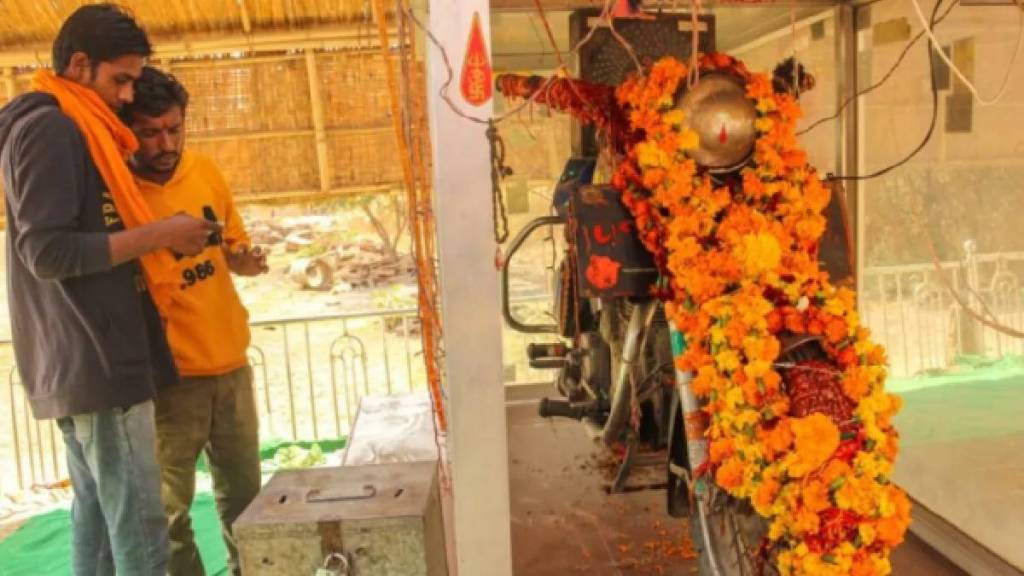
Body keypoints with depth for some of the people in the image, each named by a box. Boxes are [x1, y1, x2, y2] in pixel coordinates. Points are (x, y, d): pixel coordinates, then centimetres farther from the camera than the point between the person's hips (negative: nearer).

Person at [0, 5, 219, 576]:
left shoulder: (66, 130, 18)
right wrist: (157, 235, -15)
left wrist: (152, 241, 8)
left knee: (96, 518, 15)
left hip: (81, 363, 10)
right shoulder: (50, 128, -11)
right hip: (98, 362, -10)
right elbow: (49, 253, -19)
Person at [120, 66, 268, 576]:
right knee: (169, 506, 4)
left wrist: (246, 259, -6)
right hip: (169, 374, -5)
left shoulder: (206, 173, 4)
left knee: (243, 492, 18)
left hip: (231, 363, 5)